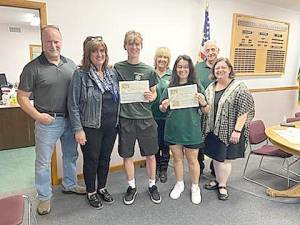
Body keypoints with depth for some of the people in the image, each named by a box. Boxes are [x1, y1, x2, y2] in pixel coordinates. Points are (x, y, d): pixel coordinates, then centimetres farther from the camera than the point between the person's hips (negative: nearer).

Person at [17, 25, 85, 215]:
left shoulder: (71, 64, 4)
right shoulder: (33, 68, -9)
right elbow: (22, 97, -5)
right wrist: (37, 115, -16)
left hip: (70, 119, 4)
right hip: (48, 121, -4)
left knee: (71, 155, 18)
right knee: (43, 162, 8)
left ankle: (70, 185, 40)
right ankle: (44, 197, 27)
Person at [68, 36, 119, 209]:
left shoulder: (112, 74, 6)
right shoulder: (80, 75, -10)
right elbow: (73, 104, -11)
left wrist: (118, 121, 8)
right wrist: (78, 129, -15)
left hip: (111, 126, 5)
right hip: (91, 127, -4)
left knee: (105, 158, 17)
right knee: (91, 160, 10)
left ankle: (102, 188, 38)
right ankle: (91, 192, 32)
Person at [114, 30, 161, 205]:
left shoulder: (149, 70, 1)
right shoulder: (117, 68, 0)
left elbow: (154, 93, 9)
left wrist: (151, 97, -12)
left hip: (145, 118, 1)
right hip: (126, 118, 0)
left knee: (150, 154, 11)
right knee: (127, 155, 11)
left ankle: (152, 185, 33)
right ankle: (132, 187, 33)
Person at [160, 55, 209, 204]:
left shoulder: (197, 87, -3)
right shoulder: (170, 87, 2)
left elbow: (206, 111, 0)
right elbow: (162, 109, 9)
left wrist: (203, 102, -22)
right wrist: (164, 106, -14)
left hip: (191, 129, -2)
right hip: (173, 129, 2)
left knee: (192, 160, 9)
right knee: (177, 158, 16)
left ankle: (195, 187, 31)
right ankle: (179, 184, 37)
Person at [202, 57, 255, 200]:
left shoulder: (239, 88, -11)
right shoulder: (210, 88, 8)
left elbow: (244, 111, -15)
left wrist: (237, 130, -18)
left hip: (229, 132, -5)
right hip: (213, 130, 6)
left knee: (224, 159, 4)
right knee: (215, 157, 15)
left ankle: (222, 185, 24)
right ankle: (218, 180, 35)